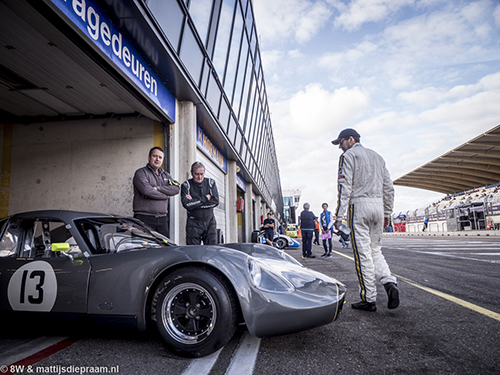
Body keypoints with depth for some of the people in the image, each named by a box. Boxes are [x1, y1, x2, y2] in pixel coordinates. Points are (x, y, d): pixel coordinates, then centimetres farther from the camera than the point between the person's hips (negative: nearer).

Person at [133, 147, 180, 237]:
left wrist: (157, 188, -10)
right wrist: (165, 196, -3)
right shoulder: (141, 173, 2)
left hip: (162, 219, 5)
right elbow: (146, 190, -15)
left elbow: (176, 188, 2)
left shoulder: (165, 174, 20)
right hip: (144, 218, -5)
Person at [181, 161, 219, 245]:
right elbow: (187, 204, -16)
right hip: (194, 223, -2)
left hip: (209, 222, 2)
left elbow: (216, 201, -7)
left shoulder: (211, 183, 5)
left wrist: (194, 202, -11)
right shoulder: (186, 185, -2)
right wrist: (205, 198, -12)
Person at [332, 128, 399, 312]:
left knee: (363, 253, -3)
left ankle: (369, 300, 1)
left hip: (359, 205, -6)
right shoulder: (377, 157, 20)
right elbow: (389, 188, 17)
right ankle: (389, 282, -5)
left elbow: (344, 188, -11)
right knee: (375, 249, 15)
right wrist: (387, 214, 20)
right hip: (378, 205, 7)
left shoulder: (348, 156, -1)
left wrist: (339, 216, -11)